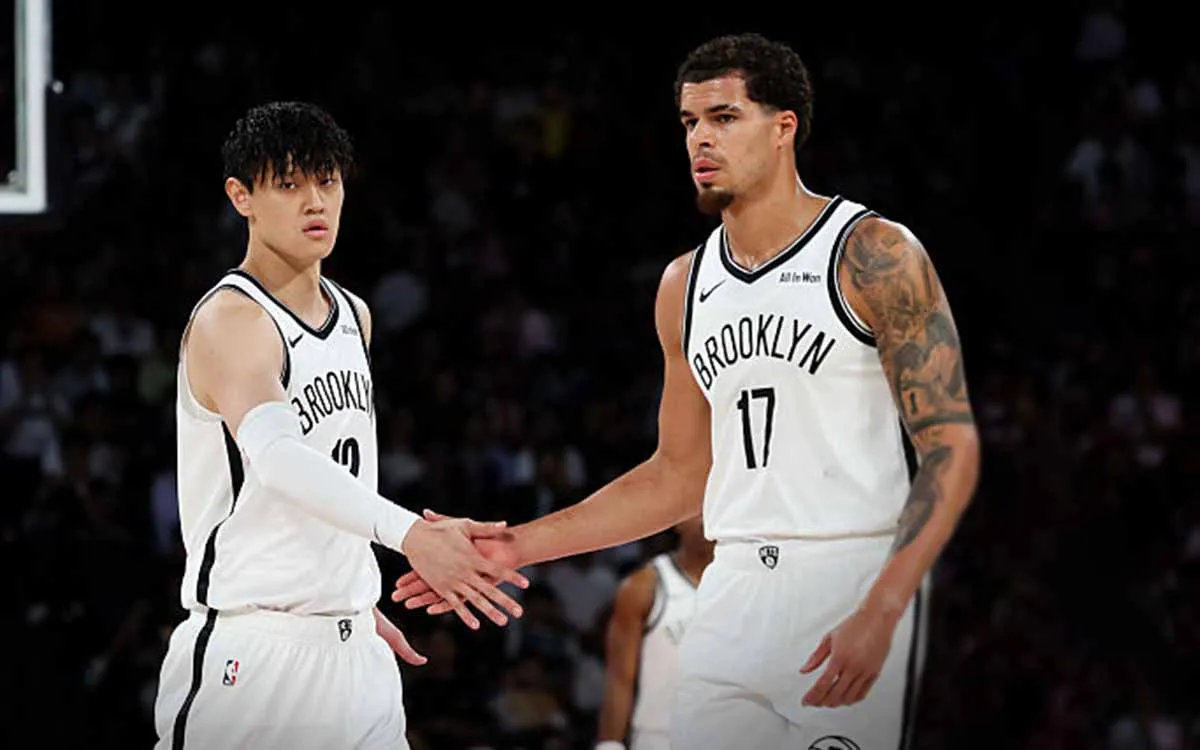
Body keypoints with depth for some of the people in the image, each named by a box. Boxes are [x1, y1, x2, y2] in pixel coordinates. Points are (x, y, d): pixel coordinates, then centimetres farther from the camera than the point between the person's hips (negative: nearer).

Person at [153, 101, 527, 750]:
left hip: (353, 648, 8)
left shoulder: (353, 316, 14)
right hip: (251, 648, -7)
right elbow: (275, 454, -32)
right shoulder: (228, 321, -14)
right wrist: (409, 535, -43)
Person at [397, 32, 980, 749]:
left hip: (855, 580, -6)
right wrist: (516, 547, 15)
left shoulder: (875, 255, -6)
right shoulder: (686, 285, 14)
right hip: (735, 591, 6)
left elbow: (952, 447, -11)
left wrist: (880, 614, -21)